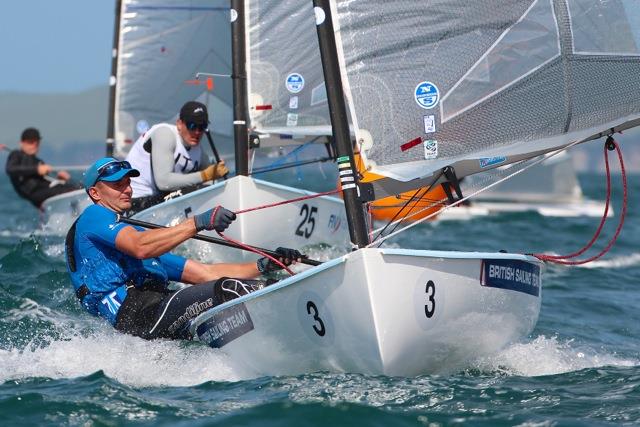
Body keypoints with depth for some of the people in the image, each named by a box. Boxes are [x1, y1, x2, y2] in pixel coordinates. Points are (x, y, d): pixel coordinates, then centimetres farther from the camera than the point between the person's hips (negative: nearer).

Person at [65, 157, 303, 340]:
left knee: (254, 289, -7)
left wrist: (265, 265, 15)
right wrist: (198, 223, -20)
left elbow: (205, 273, 27)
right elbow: (140, 247, -14)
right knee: (227, 290, -26)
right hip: (133, 315, -9)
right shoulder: (93, 217, 9)